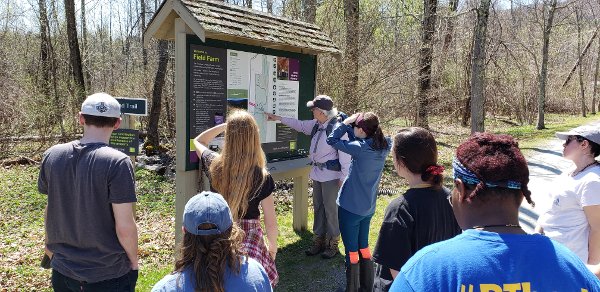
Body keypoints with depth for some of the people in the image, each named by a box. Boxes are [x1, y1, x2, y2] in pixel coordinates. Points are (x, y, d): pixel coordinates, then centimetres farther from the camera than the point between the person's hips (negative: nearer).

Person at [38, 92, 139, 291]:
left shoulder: (51, 155, -5)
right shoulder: (118, 163, -21)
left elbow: (51, 209, 6)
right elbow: (124, 227, -20)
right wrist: (134, 261, -3)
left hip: (62, 272, 5)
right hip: (109, 276, -4)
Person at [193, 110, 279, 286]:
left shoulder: (214, 166, -9)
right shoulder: (261, 177, -17)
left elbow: (198, 141, 15)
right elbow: (270, 221, -7)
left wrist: (224, 125, 7)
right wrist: (273, 245, 10)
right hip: (249, 239, -3)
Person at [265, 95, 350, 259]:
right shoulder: (316, 125, 4)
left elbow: (345, 156, -18)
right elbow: (299, 125, 22)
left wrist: (343, 177, -18)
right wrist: (278, 118, 24)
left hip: (331, 175, -8)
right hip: (317, 173, 8)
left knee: (331, 209, 4)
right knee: (318, 207, 16)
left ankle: (332, 244, 20)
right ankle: (319, 241, 30)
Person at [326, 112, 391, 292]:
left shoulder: (361, 148, -23)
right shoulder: (384, 146, -3)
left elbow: (332, 140, -15)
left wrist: (346, 123, -7)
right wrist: (349, 125, 0)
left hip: (350, 207, -7)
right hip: (368, 207, 7)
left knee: (352, 250, 8)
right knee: (364, 246, 22)